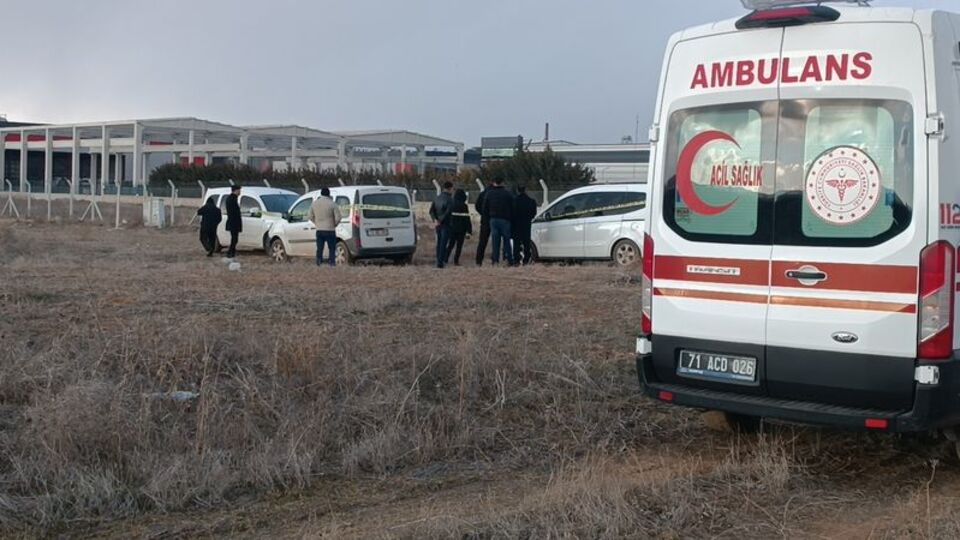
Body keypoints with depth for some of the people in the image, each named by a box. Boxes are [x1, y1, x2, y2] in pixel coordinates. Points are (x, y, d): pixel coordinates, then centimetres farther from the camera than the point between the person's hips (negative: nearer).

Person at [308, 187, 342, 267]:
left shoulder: (314, 203, 2)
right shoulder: (332, 204, -11)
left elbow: (310, 216, 9)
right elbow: (338, 217, -11)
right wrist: (334, 224, 7)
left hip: (319, 230, 4)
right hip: (330, 230, -3)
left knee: (319, 249, 9)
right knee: (332, 249, 5)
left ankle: (319, 264, 7)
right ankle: (332, 264, 1)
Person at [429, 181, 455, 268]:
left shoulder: (437, 198, 8)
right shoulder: (450, 199, -14)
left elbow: (431, 210, 2)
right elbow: (448, 212, -22)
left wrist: (435, 220, -9)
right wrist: (440, 221, -15)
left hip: (438, 224, 7)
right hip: (446, 224, -7)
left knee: (439, 242, 15)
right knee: (443, 243, -4)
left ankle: (439, 260, 20)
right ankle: (441, 262, -8)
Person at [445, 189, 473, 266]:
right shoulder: (464, 206, -10)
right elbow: (467, 219, -10)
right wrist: (469, 230, -5)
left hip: (452, 228, 4)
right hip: (461, 229, -4)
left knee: (451, 244, 15)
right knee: (459, 245, 3)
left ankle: (446, 259, 8)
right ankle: (456, 261, 1)